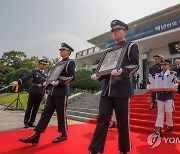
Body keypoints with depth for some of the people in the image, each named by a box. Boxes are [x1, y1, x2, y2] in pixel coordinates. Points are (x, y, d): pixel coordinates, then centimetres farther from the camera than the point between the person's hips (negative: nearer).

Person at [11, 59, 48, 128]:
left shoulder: (45, 74, 12)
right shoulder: (35, 71, -1)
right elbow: (26, 77, -15)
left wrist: (45, 92, 10)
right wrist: (18, 82, -30)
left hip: (41, 93, 4)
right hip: (33, 92, -4)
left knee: (36, 108, 8)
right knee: (29, 107, 3)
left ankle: (32, 122, 18)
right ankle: (26, 122, 14)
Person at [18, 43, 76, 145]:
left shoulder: (70, 62, -2)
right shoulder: (59, 63, 23)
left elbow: (72, 77, -13)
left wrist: (59, 83, -21)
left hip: (62, 92, -8)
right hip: (53, 92, 8)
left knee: (61, 114, 1)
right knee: (46, 112, 3)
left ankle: (63, 134, 19)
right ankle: (36, 136, 6)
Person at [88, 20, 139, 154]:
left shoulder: (132, 46, 7)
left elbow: (135, 65, -7)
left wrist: (121, 71, -25)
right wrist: (97, 76, 0)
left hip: (122, 90, -4)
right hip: (107, 89, 5)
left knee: (122, 121, 4)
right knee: (102, 119, 1)